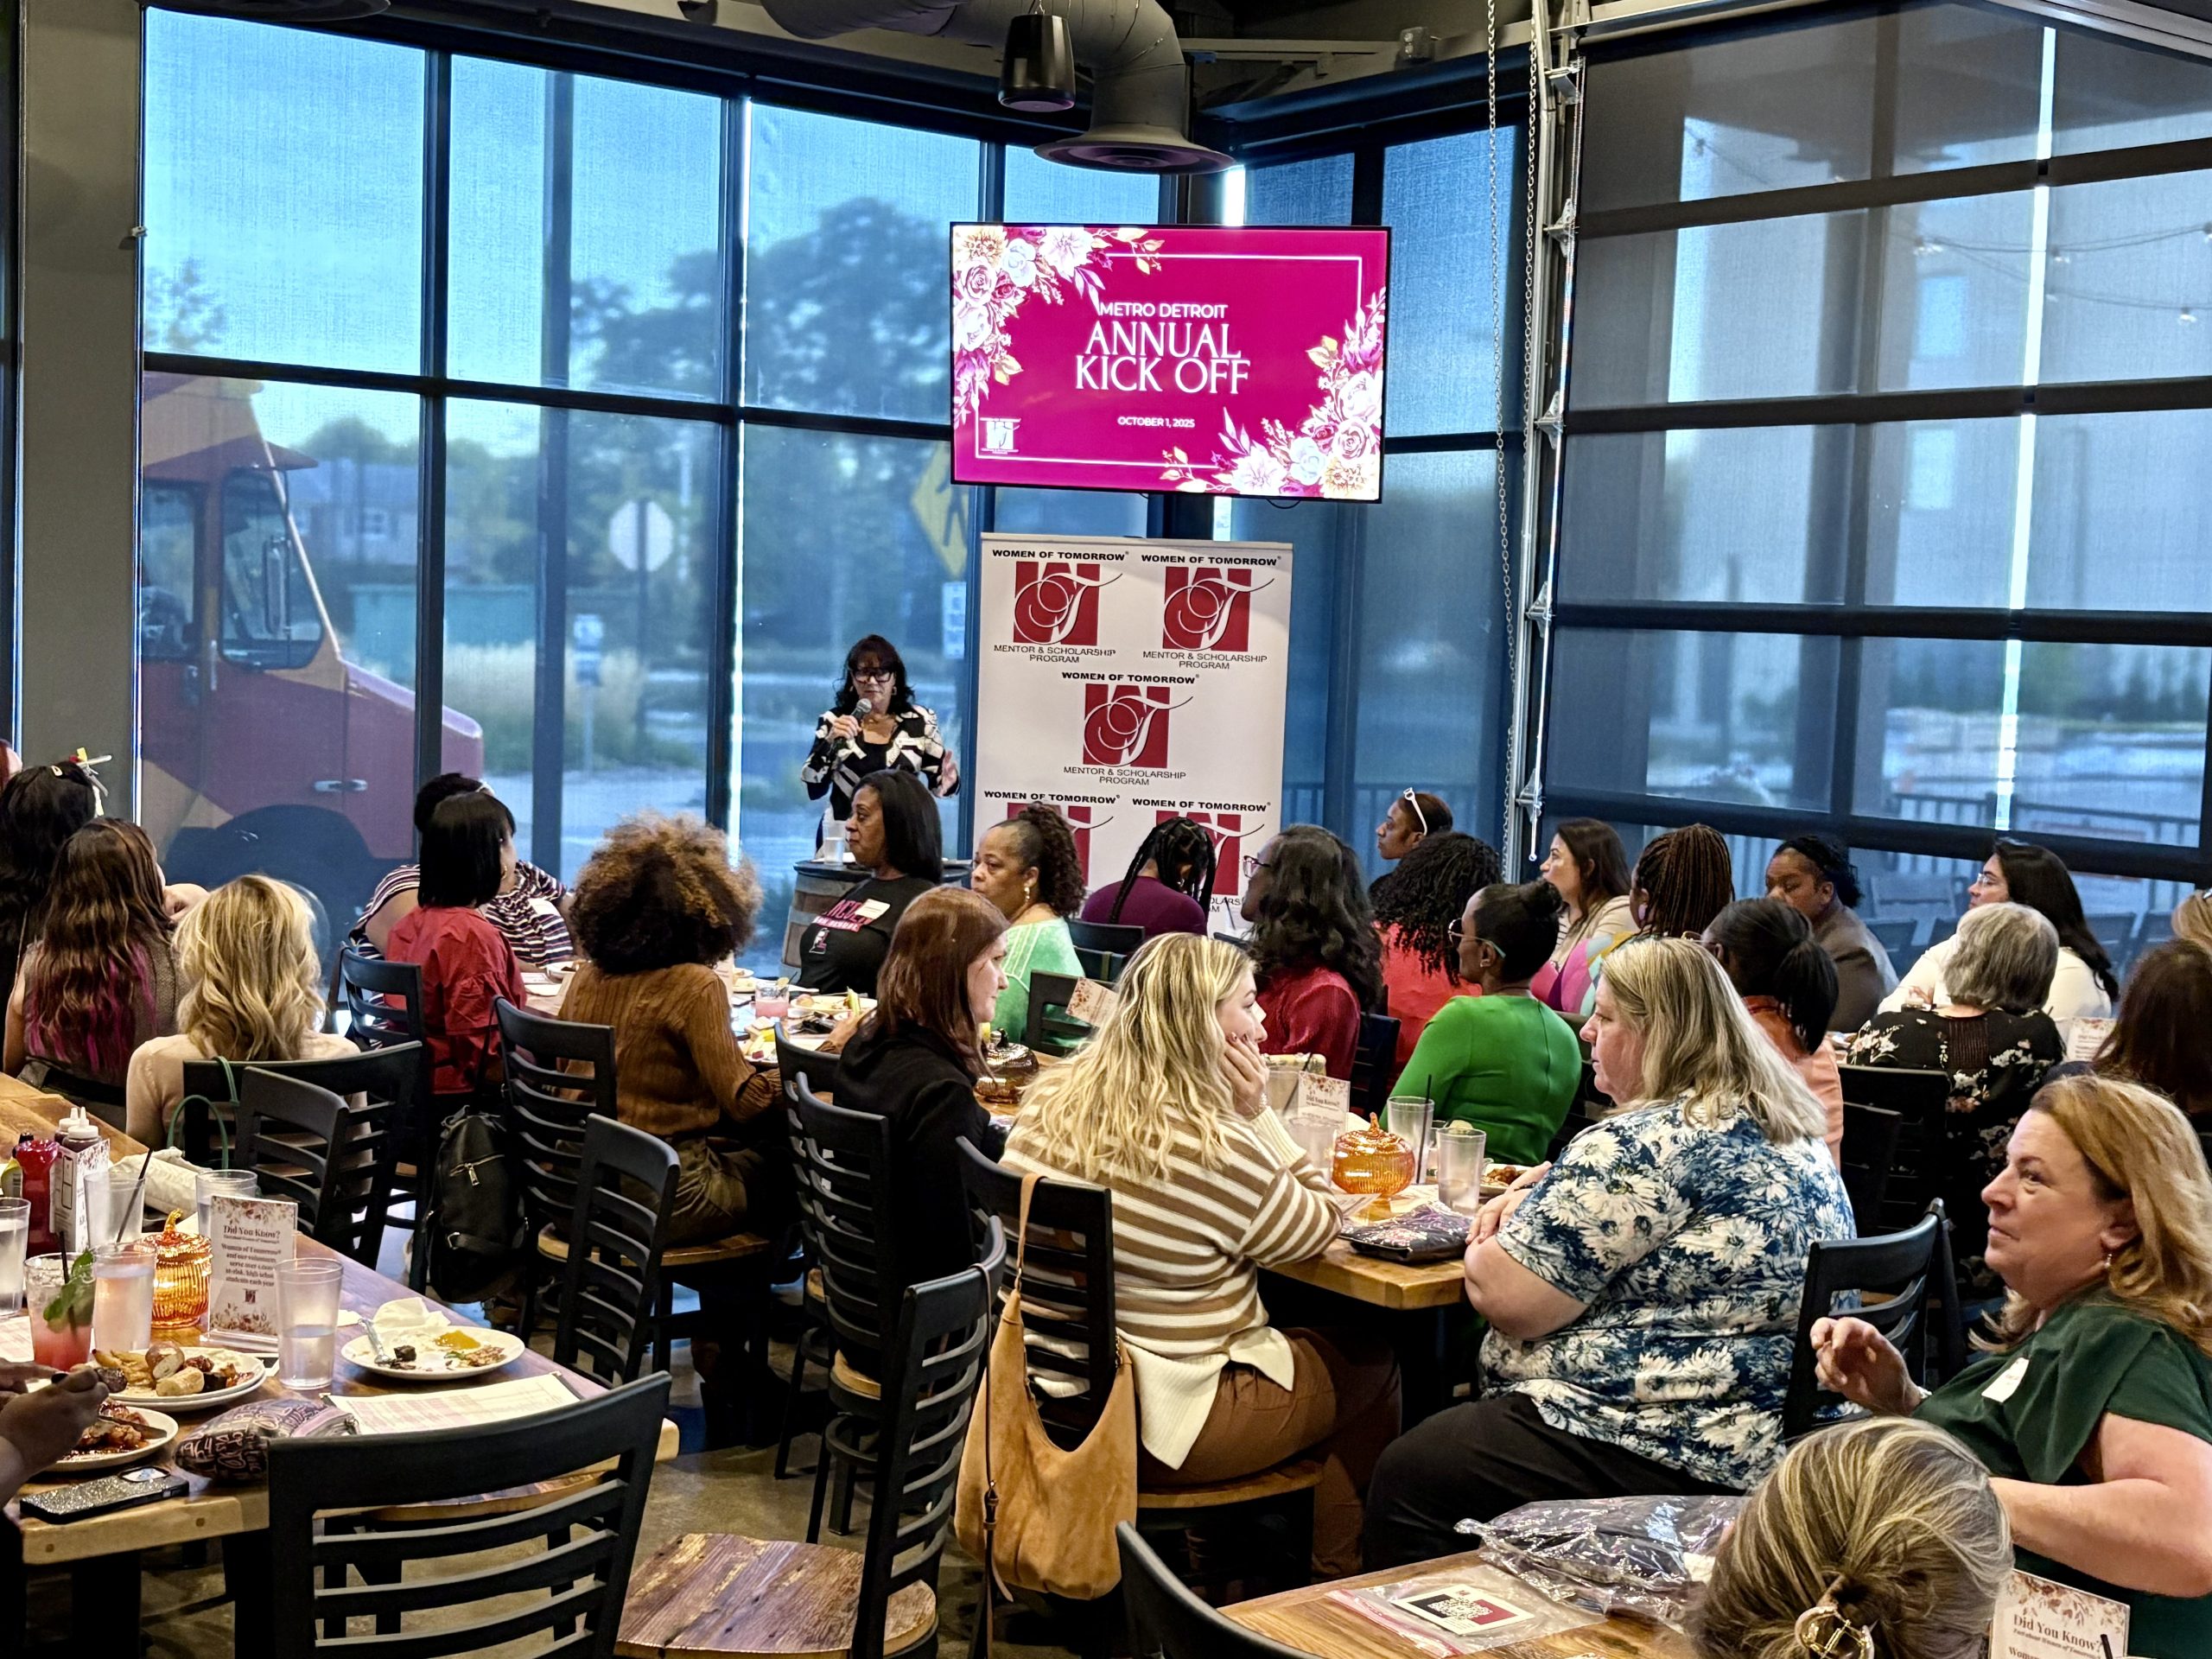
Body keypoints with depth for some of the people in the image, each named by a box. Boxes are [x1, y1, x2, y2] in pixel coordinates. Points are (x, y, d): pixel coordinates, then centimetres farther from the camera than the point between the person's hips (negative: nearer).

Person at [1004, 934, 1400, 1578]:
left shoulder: (1051, 1100, -2)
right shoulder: (1217, 1147, -24)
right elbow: (1317, 1231, -6)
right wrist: (1257, 1115, -9)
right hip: (1164, 1428, -8)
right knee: (1373, 1365, 15)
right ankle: (1338, 1581, 30)